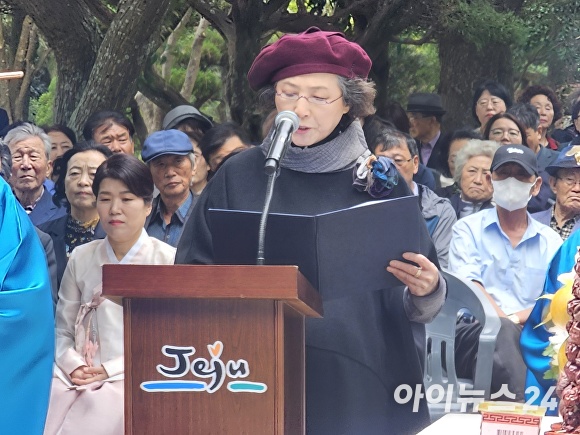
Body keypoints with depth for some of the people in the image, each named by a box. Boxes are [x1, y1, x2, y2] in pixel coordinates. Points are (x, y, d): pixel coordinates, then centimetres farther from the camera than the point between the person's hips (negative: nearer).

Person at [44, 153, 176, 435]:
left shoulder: (169, 261, 4)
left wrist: (112, 370, -11)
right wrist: (74, 366, -8)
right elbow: (63, 332, 14)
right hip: (79, 377, 3)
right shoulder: (81, 259, 15)